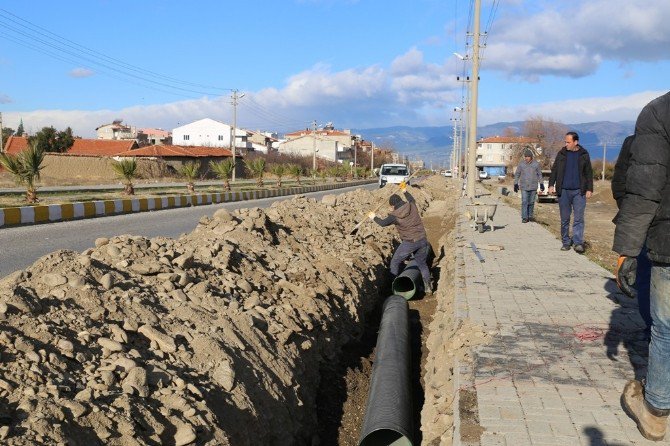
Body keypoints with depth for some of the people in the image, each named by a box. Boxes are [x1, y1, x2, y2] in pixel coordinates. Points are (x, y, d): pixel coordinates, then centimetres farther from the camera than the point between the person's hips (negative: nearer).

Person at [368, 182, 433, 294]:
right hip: (422, 240, 5)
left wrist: (374, 217, 23)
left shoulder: (395, 216, -13)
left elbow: (383, 223, 5)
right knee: (422, 264, 20)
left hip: (409, 243, -5)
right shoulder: (412, 206, -2)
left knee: (395, 262, 14)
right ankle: (428, 287, 21)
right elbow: (411, 199, 25)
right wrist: (405, 191, 38)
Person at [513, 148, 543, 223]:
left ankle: (530, 216, 20)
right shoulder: (521, 164, 1)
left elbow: (539, 174, 10)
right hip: (524, 187, -1)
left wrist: (541, 184, 8)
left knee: (531, 202, 8)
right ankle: (524, 217, -7)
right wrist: (516, 184, 4)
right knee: (524, 202, -8)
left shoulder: (536, 164, 2)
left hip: (533, 187, 1)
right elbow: (517, 174, 8)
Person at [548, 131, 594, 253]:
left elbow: (589, 173, 7)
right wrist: (551, 184, 0)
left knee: (578, 219, -5)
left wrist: (589, 189, 0)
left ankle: (578, 243, -5)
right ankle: (566, 242, 13)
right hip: (563, 191, 2)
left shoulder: (584, 155, 5)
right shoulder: (562, 154, 7)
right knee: (564, 219, 6)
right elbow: (554, 170, 10)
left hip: (579, 191, -2)